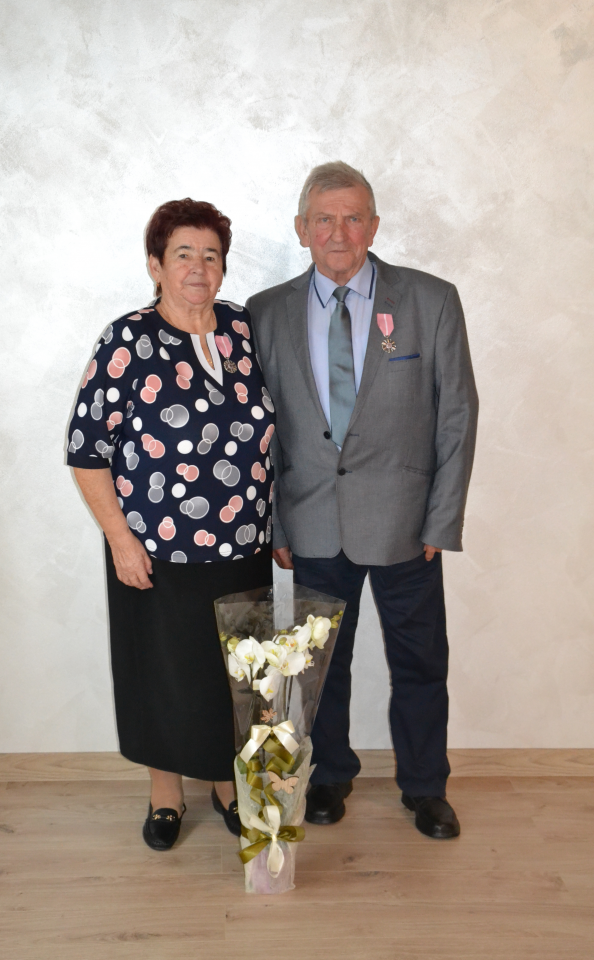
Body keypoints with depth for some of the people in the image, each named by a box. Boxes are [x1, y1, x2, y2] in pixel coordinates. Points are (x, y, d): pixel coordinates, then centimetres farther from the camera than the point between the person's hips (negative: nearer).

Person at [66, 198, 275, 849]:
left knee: (236, 675, 15)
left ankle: (227, 783, 39)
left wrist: (274, 523, 11)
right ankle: (166, 792, 36)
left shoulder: (244, 329, 3)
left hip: (244, 551, 4)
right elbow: (87, 449, -8)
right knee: (164, 677, 12)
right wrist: (121, 539, -12)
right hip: (157, 556, -3)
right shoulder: (129, 342, -10)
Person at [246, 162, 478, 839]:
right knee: (322, 661, 16)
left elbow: (457, 415, -2)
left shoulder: (432, 301, -3)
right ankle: (331, 775, 40)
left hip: (403, 523, -1)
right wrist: (272, 524, 0)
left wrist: (442, 522, -5)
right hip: (313, 527, 1)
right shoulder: (267, 313, 1)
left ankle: (424, 787, 37)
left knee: (419, 663, 13)